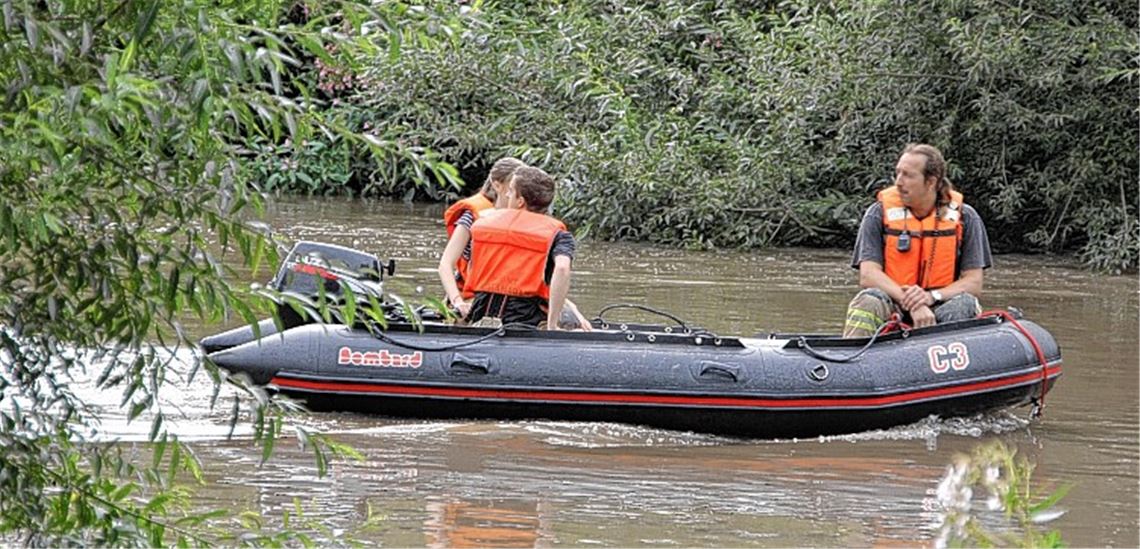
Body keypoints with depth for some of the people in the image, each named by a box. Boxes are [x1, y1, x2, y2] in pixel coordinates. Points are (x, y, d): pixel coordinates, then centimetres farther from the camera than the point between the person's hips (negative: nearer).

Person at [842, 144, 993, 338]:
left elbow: (974, 283, -2)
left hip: (938, 307, 0)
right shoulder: (879, 214, 0)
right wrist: (912, 304, -25)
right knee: (867, 302, -32)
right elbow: (868, 276, -9)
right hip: (893, 306, 0)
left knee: (964, 304, -31)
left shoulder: (964, 218, 2)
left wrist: (932, 296, -22)